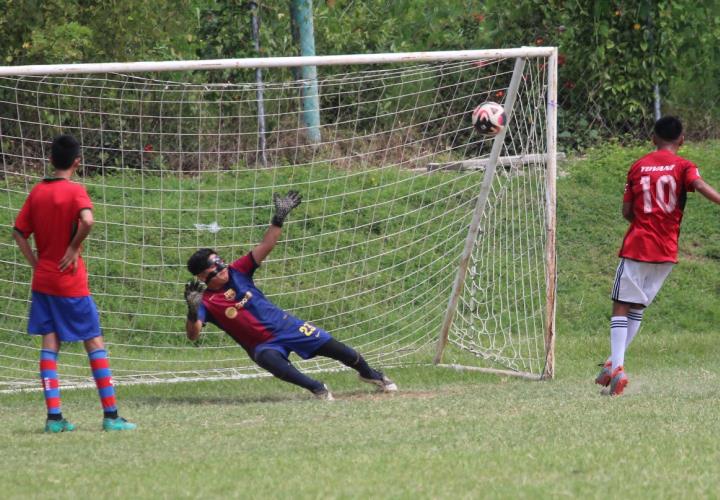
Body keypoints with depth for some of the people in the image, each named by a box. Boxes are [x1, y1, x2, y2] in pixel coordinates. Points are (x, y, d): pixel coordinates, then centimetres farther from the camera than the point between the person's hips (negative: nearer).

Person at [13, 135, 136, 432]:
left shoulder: (37, 192, 6)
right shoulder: (75, 191, -11)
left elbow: (19, 233, 7)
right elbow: (87, 220, -29)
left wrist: (37, 264, 7)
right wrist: (73, 249, -14)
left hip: (43, 281, 5)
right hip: (71, 283, -5)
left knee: (50, 344, 4)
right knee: (95, 343, 3)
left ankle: (53, 417, -4)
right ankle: (111, 415, 1)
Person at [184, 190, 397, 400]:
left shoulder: (235, 272, -4)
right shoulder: (204, 302, -14)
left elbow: (265, 247, -6)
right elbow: (193, 334, -30)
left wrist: (279, 218, -17)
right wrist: (192, 310, -50)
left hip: (285, 325, 4)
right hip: (263, 345, -4)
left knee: (338, 350, 5)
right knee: (271, 360, -40)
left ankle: (370, 374, 34)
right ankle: (317, 388, -22)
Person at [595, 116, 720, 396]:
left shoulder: (638, 167, 7)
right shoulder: (683, 166, 0)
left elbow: (626, 212, 8)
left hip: (636, 246, -1)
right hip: (667, 251, 1)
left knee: (622, 306, -1)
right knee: (638, 307, 15)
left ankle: (616, 366, -18)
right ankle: (614, 362, 11)